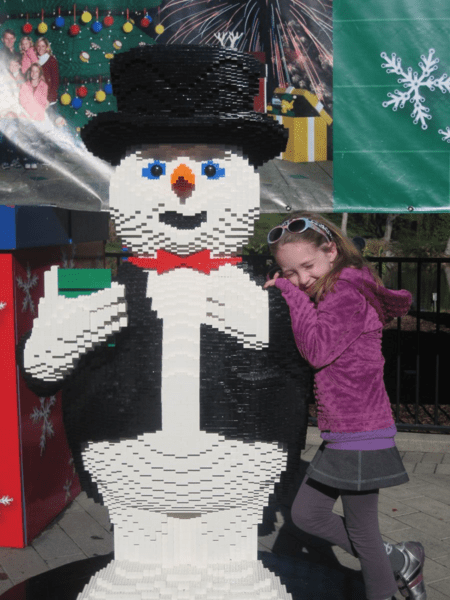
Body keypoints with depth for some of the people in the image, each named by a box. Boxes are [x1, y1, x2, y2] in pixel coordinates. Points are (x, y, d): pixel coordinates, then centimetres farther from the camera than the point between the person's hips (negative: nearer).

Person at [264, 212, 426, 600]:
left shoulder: (347, 291, -17)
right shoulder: (327, 295, 13)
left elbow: (318, 351, -25)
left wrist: (294, 296, -16)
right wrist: (286, 290, 2)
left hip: (361, 436, -10)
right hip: (341, 436, 10)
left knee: (361, 531, 6)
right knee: (306, 515, 17)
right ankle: (401, 561, 31)